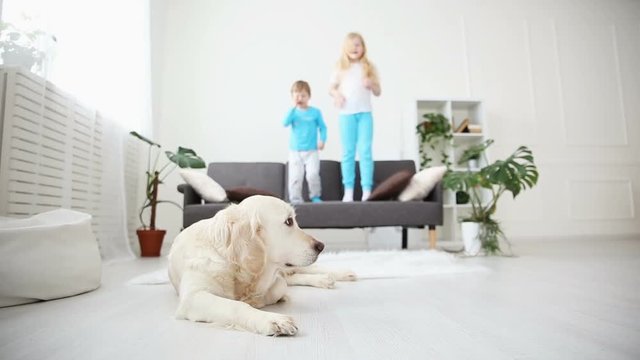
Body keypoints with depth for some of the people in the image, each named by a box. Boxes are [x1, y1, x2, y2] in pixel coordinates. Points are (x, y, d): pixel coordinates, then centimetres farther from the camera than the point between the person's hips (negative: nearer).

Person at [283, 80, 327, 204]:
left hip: (311, 151, -1)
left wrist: (322, 140, -10)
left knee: (313, 174, -13)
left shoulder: (315, 112, 1)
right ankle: (295, 200, 12)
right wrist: (293, 108, -18)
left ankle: (315, 197, 9)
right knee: (295, 177, 1)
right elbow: (285, 123, -14)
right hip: (295, 151, 2)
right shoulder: (293, 112, 4)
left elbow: (323, 127, 6)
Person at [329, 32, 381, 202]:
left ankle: (367, 190, -3)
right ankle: (348, 190, 6)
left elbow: (378, 92, 10)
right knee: (348, 152, 2)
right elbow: (332, 88, 10)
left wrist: (371, 84, -10)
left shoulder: (369, 67, 9)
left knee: (365, 151, -4)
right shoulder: (341, 67, 8)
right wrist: (337, 95, -11)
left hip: (365, 113, 0)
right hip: (347, 114, 0)